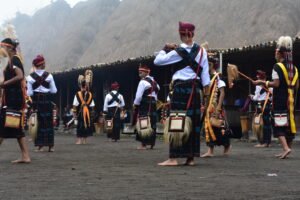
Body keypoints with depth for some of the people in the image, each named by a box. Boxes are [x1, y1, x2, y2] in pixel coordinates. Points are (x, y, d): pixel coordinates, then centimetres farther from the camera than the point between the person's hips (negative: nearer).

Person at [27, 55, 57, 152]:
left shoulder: (30, 77, -6)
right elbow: (54, 90, -3)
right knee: (49, 122, 7)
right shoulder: (48, 75, -6)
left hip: (36, 101, 0)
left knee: (38, 122, 7)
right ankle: (50, 145, 9)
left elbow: (29, 93, -7)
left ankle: (40, 145, 5)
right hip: (47, 100, 0)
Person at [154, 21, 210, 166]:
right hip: (195, 88, 4)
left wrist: (165, 49, 11)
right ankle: (191, 157, 10)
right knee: (194, 122, 7)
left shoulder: (177, 52, -7)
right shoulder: (201, 51, 6)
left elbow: (157, 61, -3)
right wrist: (206, 94, 7)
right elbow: (205, 74, 4)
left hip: (180, 88, -4)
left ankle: (173, 158, -5)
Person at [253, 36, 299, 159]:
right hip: (290, 100, 7)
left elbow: (276, 84, -18)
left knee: (278, 124, -5)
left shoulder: (277, 66, -10)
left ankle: (285, 148, -20)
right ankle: (288, 148, 15)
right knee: (289, 123, 11)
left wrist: (263, 82, -7)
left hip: (280, 100, -6)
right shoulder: (294, 68, 11)